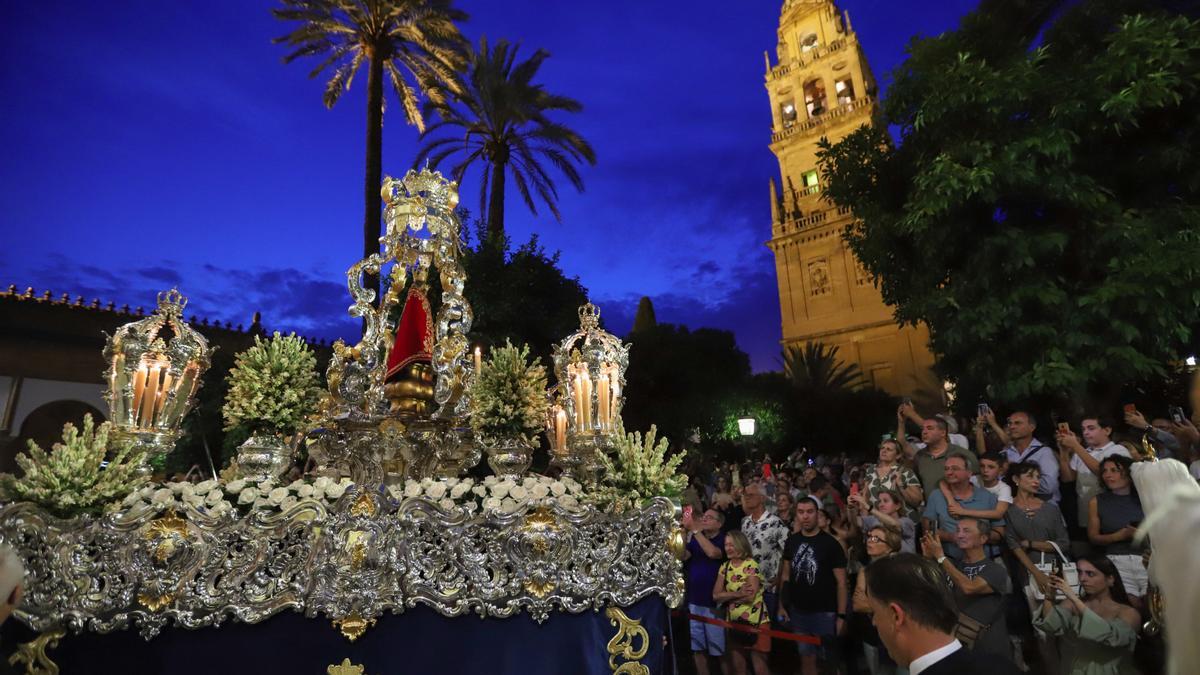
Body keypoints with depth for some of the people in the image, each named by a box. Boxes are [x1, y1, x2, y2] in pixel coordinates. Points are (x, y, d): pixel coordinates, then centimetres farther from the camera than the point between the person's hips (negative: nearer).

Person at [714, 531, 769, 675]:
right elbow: (716, 595, -4)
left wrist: (727, 597, -11)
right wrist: (737, 594, -19)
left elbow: (750, 596, -22)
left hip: (755, 621, -5)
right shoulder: (724, 567, 4)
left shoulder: (751, 565, -13)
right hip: (733, 622, 6)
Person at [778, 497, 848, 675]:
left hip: (825, 612, -4)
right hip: (798, 611, 4)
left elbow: (841, 582, -9)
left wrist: (841, 615, -12)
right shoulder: (791, 542, 2)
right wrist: (782, 605, 5)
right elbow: (785, 575, 9)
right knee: (807, 658, 13)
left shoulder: (831, 544, -10)